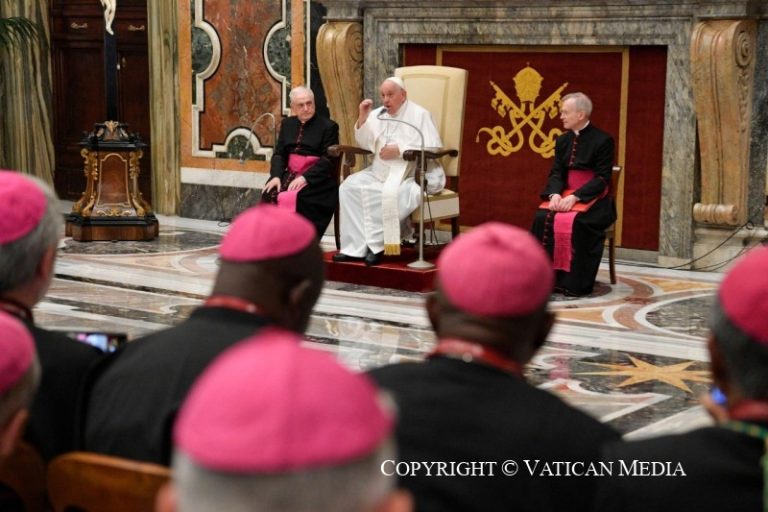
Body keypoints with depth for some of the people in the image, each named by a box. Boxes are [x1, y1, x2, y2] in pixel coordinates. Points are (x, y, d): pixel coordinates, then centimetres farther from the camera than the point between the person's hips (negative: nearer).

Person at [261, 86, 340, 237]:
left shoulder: (328, 126, 1)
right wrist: (276, 176, -7)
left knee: (292, 199, -33)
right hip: (290, 174, 5)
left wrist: (305, 178, -20)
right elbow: (279, 154, 13)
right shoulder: (287, 124, 18)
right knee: (269, 196, -25)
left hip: (316, 180, -5)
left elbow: (328, 159, -8)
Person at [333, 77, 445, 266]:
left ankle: (377, 244, -21)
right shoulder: (377, 114, 15)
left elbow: (433, 149, -12)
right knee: (350, 186, -16)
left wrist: (399, 150, -16)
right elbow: (365, 144, 8)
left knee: (391, 193, -36)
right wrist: (363, 117, -6)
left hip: (413, 174, -6)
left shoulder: (420, 115, -1)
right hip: (380, 171, 6)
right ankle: (355, 247, -19)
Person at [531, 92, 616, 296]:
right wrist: (555, 194, -16)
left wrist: (575, 197, -24)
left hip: (593, 199, -5)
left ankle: (576, 283, -26)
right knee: (543, 218, -23)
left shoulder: (602, 140, -8)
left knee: (577, 222, -34)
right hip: (565, 195, 5)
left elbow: (602, 178, -13)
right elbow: (555, 172, 6)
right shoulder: (562, 140, 12)